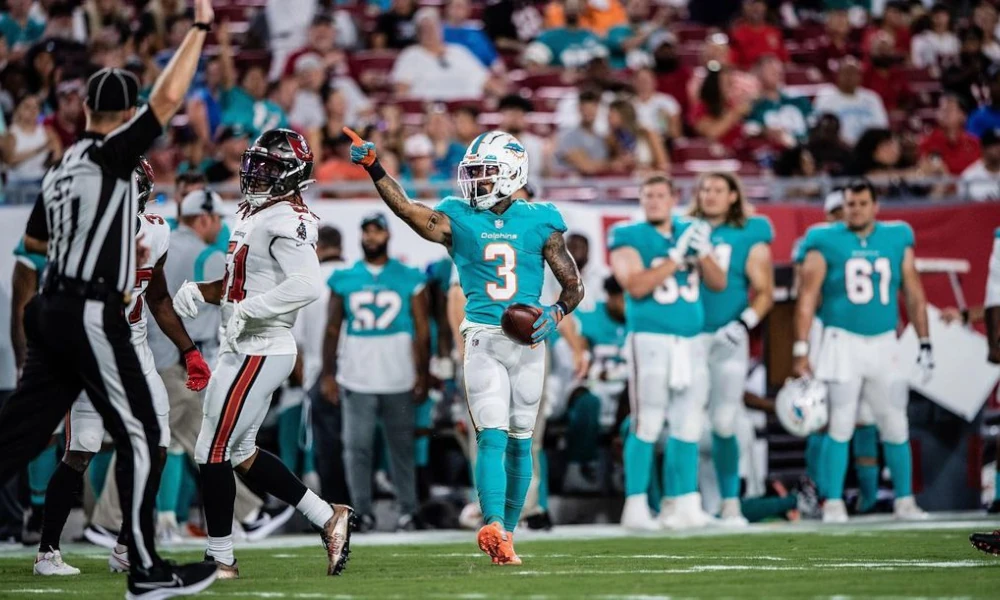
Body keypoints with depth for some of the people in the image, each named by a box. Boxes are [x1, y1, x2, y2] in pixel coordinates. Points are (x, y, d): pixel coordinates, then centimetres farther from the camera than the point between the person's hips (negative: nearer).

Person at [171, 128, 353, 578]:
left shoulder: (286, 222, -17)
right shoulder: (256, 216, 14)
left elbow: (306, 285, -30)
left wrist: (246, 311, -27)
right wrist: (198, 291, 6)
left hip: (258, 353, -10)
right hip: (244, 350, 10)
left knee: (213, 453, -3)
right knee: (241, 453, 16)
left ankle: (220, 560, 8)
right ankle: (328, 517, 22)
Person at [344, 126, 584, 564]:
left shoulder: (538, 222, 3)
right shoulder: (458, 220, 1)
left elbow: (573, 285, 7)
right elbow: (406, 209, -16)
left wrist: (556, 313, -13)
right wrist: (375, 170, -30)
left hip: (529, 342, 2)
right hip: (483, 340, -2)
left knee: (519, 441, 8)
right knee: (491, 436, -15)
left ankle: (507, 533, 19)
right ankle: (494, 528, -29)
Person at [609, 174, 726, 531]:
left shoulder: (690, 232, 12)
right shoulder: (628, 237, -2)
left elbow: (719, 283, 9)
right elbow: (636, 286, -15)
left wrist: (703, 252, -9)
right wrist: (676, 255, -17)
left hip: (691, 342, 5)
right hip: (650, 340, -5)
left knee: (688, 427, 6)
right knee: (647, 426, -10)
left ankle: (682, 504, 11)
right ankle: (635, 507, -7)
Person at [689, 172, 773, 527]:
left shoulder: (749, 237, 2)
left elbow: (764, 292, 1)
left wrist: (743, 324, -12)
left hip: (727, 341, -1)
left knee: (724, 425, -2)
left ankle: (730, 504, 8)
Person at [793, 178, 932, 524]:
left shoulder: (897, 241, 6)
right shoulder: (826, 244, -3)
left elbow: (914, 295, 13)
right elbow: (807, 299, -4)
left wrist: (924, 344, 11)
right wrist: (800, 352, -9)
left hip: (884, 344, 3)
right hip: (842, 342, -3)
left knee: (896, 427, 4)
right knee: (841, 426, -5)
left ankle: (904, 501, 12)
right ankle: (833, 503, 1)